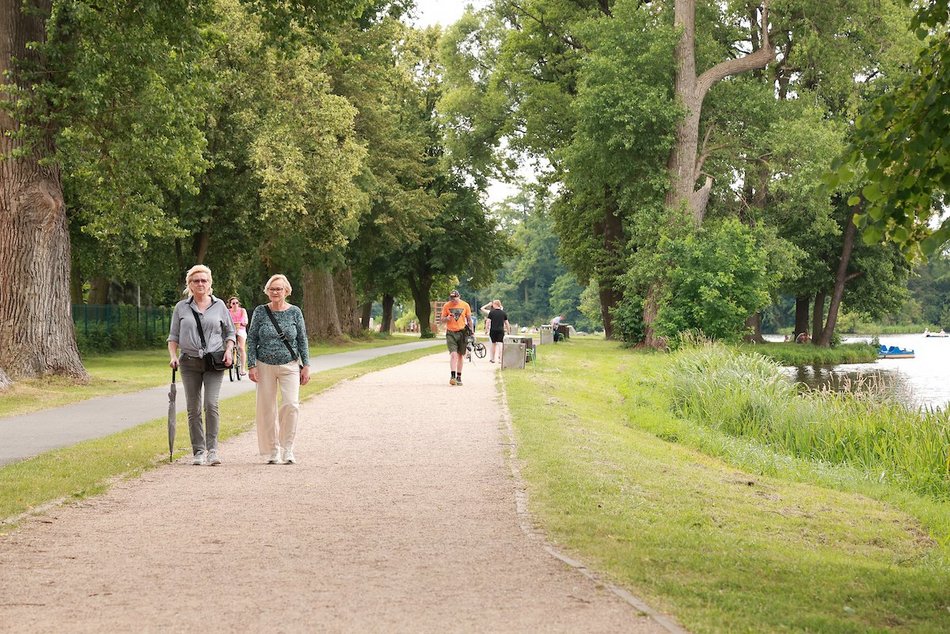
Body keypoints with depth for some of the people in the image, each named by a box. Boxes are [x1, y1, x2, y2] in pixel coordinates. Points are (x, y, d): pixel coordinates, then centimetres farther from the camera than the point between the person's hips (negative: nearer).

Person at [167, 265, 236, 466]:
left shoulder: (219, 305, 7)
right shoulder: (181, 308, 7)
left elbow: (230, 332, 15)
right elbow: (173, 336, 12)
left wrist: (228, 350, -2)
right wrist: (173, 356, -4)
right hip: (189, 362, 2)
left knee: (211, 404, -15)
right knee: (193, 409, 3)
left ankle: (212, 450, -12)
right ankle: (198, 451, 10)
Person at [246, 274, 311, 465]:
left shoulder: (295, 312, 3)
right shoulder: (260, 312, 1)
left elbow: (303, 340, 7)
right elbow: (251, 339, 3)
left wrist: (306, 365, 2)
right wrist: (251, 365, -4)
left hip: (289, 366, 0)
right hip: (265, 366, 1)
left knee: (291, 404, -15)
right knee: (267, 408, 2)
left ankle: (287, 448, -3)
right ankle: (272, 451, 13)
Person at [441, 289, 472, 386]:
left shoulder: (465, 305, 2)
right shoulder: (446, 306, 1)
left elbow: (469, 319, 10)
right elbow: (442, 320, 6)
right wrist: (447, 318, -17)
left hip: (462, 332, 1)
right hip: (451, 333, -1)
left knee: (460, 356, 7)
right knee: (453, 354, -15)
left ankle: (459, 377, 16)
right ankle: (453, 377, -19)